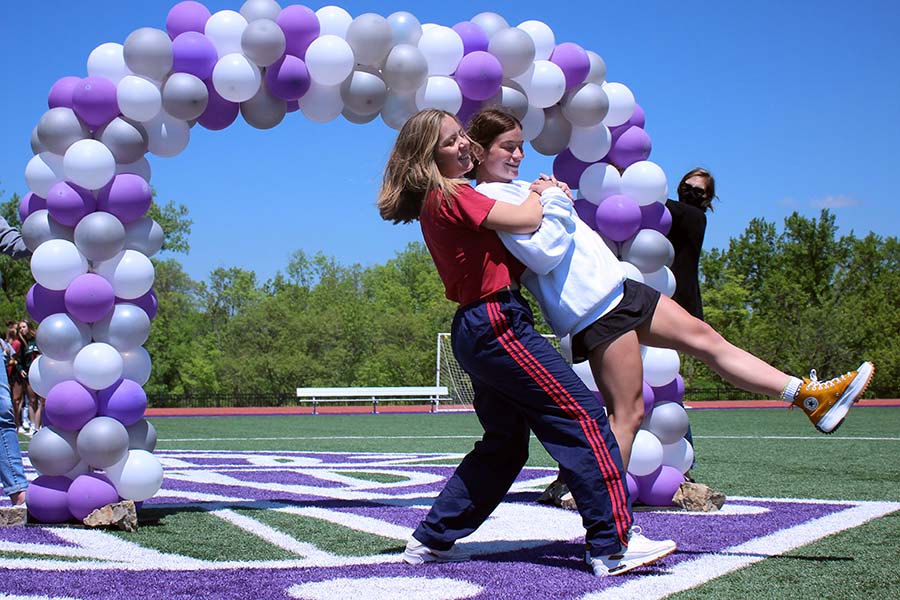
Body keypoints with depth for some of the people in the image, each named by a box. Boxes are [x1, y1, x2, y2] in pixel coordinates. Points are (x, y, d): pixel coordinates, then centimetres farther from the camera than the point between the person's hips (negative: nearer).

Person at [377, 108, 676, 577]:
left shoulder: (435, 203, 19)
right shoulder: (451, 195, -11)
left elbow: (505, 250, 24)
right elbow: (524, 221, -17)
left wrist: (538, 193, 13)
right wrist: (542, 194, 3)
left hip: (475, 332, 10)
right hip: (496, 322, -10)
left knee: (503, 446, 17)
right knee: (582, 415, -11)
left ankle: (432, 539, 20)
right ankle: (613, 545, -13)